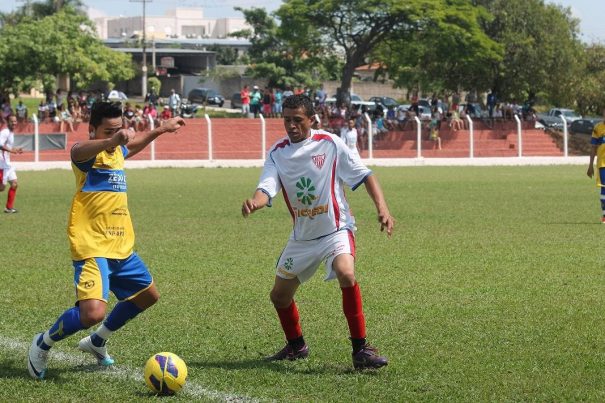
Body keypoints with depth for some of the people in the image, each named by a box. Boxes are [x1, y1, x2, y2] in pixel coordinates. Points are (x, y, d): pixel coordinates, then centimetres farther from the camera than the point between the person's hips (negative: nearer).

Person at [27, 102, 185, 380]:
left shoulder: (118, 151, 12)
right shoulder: (88, 154, -14)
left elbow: (134, 144, 38)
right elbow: (79, 151, -40)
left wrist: (162, 129, 46)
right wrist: (113, 140, -60)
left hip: (121, 247, 9)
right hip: (92, 248, -9)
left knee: (148, 294, 24)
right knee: (93, 312, -25)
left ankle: (97, 342, 39)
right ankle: (43, 344, 2)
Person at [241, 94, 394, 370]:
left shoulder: (330, 143, -10)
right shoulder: (277, 153, -1)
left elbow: (364, 174, -4)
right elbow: (267, 189, -14)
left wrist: (381, 207, -17)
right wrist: (254, 202, -37)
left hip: (335, 229, -5)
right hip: (302, 235, 5)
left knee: (346, 274, -32)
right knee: (279, 295, 11)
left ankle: (361, 349, -25)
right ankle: (296, 345, 40)